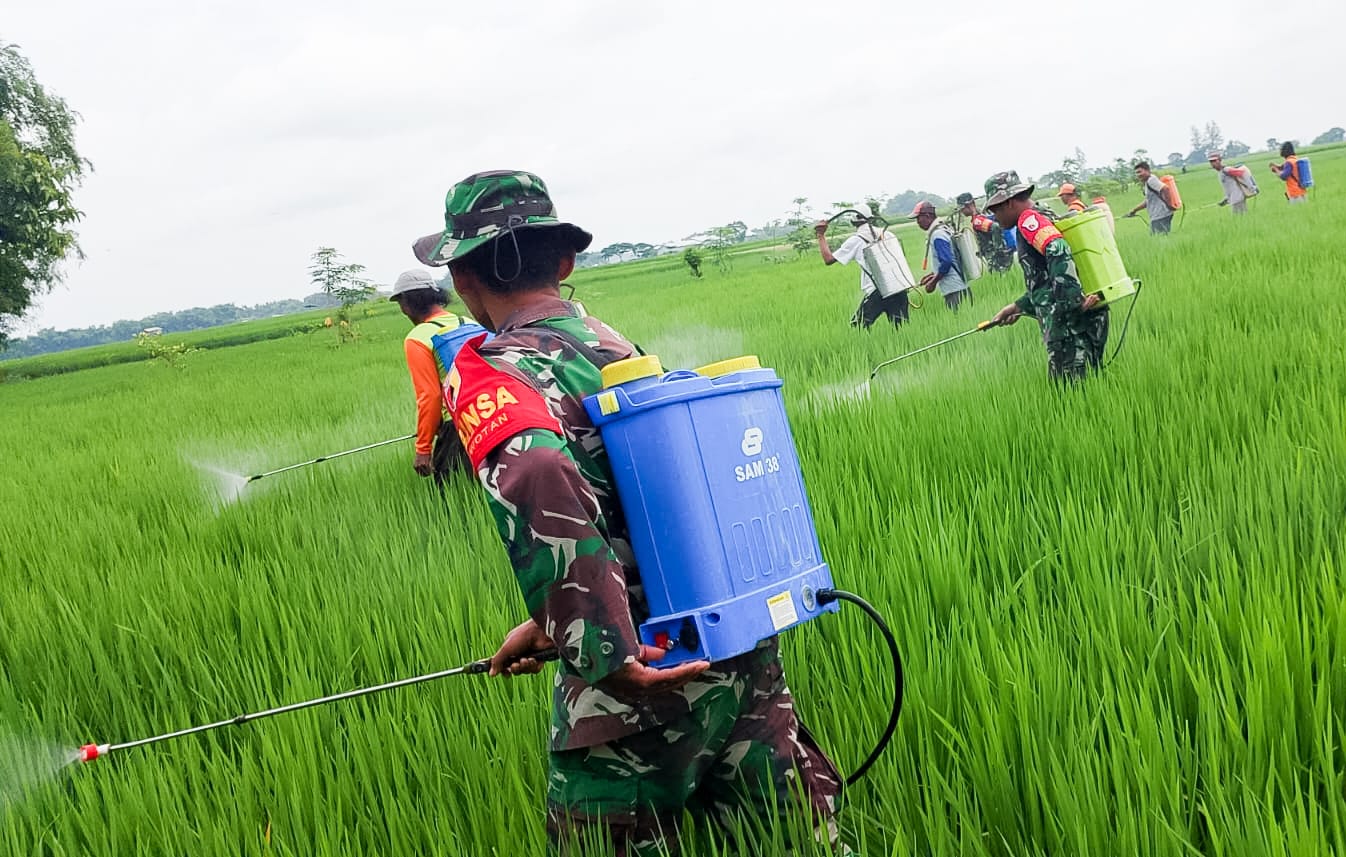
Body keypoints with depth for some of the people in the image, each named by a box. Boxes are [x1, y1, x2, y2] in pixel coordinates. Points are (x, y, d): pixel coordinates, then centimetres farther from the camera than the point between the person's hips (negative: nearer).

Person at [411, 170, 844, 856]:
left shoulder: (488, 373, -10)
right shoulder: (622, 344, 14)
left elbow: (538, 486, -31)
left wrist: (604, 656, -28)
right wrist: (552, 628, 27)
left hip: (643, 681, -6)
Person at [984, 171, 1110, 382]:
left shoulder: (1029, 220, -7)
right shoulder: (1046, 218, 24)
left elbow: (1058, 252, -26)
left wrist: (1076, 299, -28)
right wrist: (1017, 307, 29)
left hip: (1069, 323, -10)